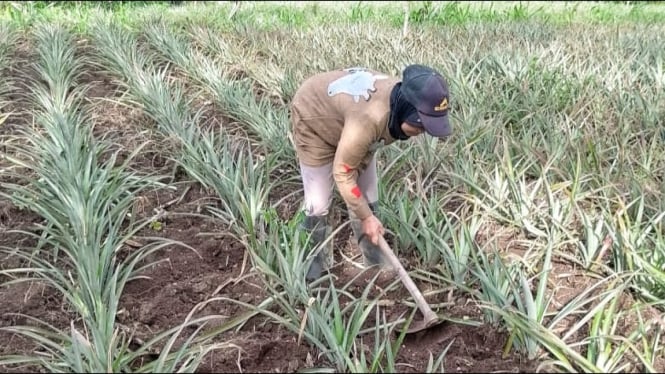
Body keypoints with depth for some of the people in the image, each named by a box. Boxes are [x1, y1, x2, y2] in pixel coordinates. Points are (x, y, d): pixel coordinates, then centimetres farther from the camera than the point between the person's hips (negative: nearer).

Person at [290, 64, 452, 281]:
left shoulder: (403, 102, -22)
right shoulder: (369, 118, -46)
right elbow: (342, 173, -33)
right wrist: (366, 217, -25)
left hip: (346, 117, 7)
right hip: (313, 120, -6)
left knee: (367, 198, 7)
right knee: (318, 203, -3)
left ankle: (375, 261, 24)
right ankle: (320, 261, 21)